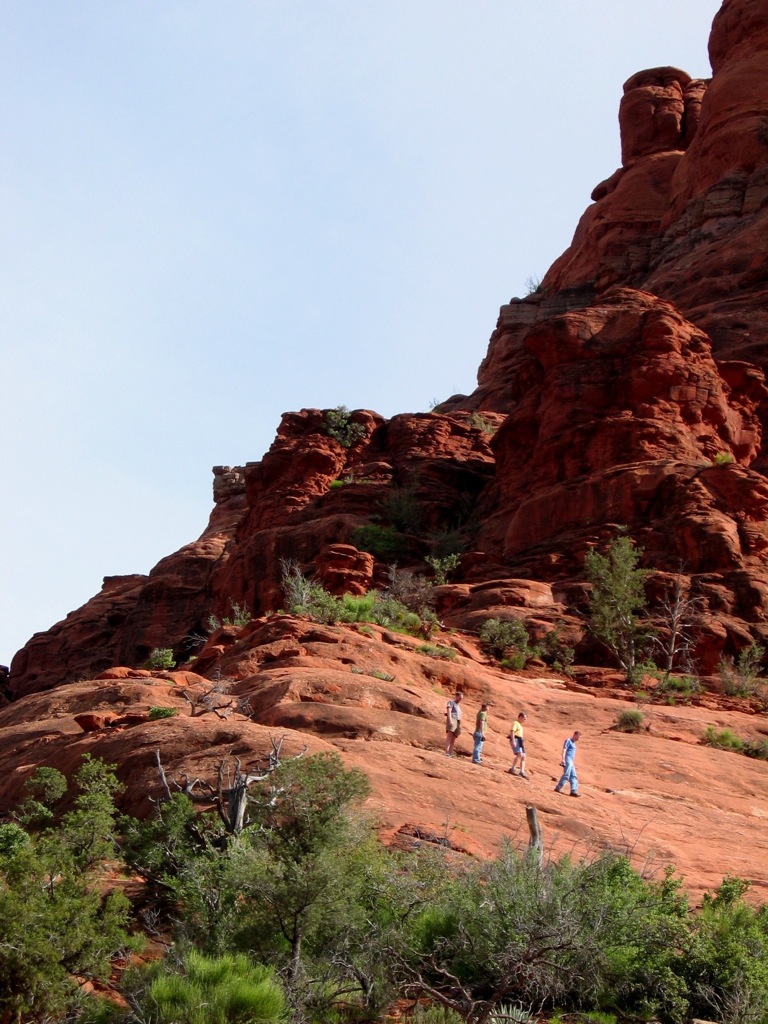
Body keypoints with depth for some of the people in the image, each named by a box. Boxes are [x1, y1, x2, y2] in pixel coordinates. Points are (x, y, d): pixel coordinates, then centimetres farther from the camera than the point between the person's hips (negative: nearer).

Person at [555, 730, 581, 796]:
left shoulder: (573, 743, 23)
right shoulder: (568, 741, -4)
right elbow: (564, 749, -13)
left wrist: (574, 763, 25)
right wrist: (563, 759, -23)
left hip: (571, 762, 9)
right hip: (567, 760, -9)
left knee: (573, 776, 3)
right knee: (566, 775, -14)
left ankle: (574, 791, 0)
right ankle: (558, 788, -11)